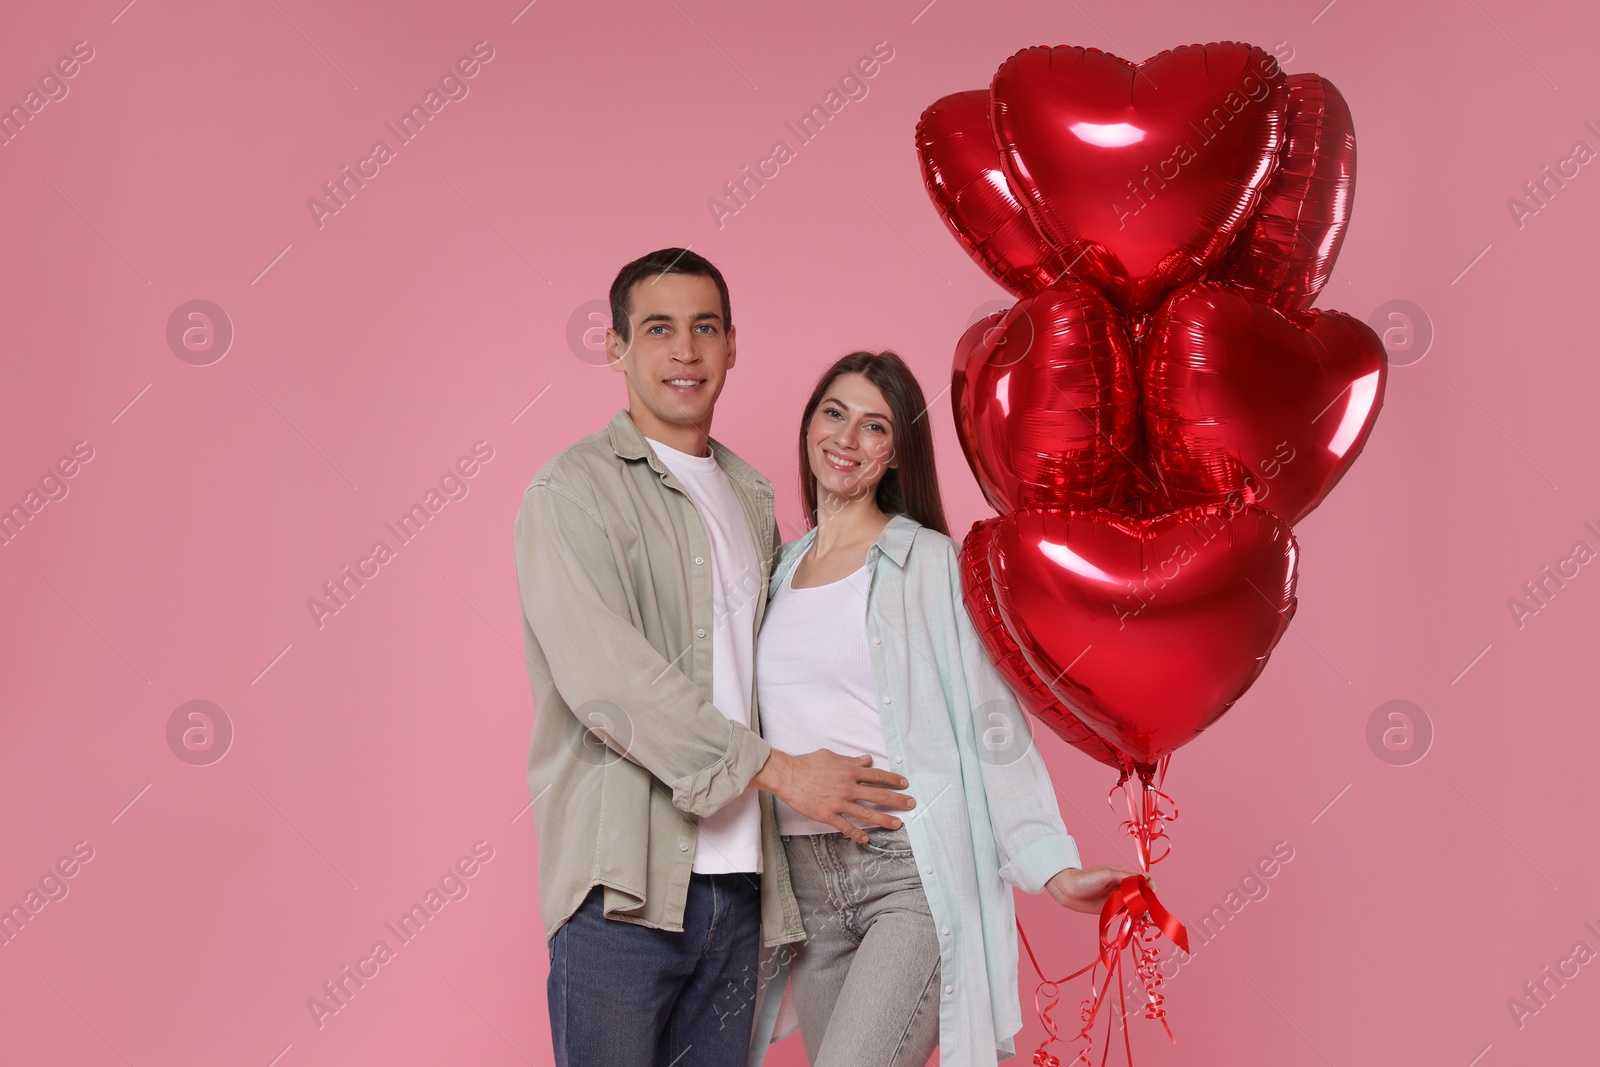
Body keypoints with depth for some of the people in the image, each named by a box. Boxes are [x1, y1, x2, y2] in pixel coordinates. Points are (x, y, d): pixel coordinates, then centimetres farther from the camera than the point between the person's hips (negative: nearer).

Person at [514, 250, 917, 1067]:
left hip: (736, 880, 6)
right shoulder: (573, 490, -4)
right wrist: (775, 768, -14)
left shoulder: (751, 496, 18)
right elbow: (607, 677, -16)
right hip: (624, 883, -6)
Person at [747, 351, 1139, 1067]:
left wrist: (1053, 868, -14)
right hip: (807, 883, 5)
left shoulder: (931, 563, -1)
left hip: (914, 878, -5)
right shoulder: (780, 571, 15)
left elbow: (992, 727, -4)